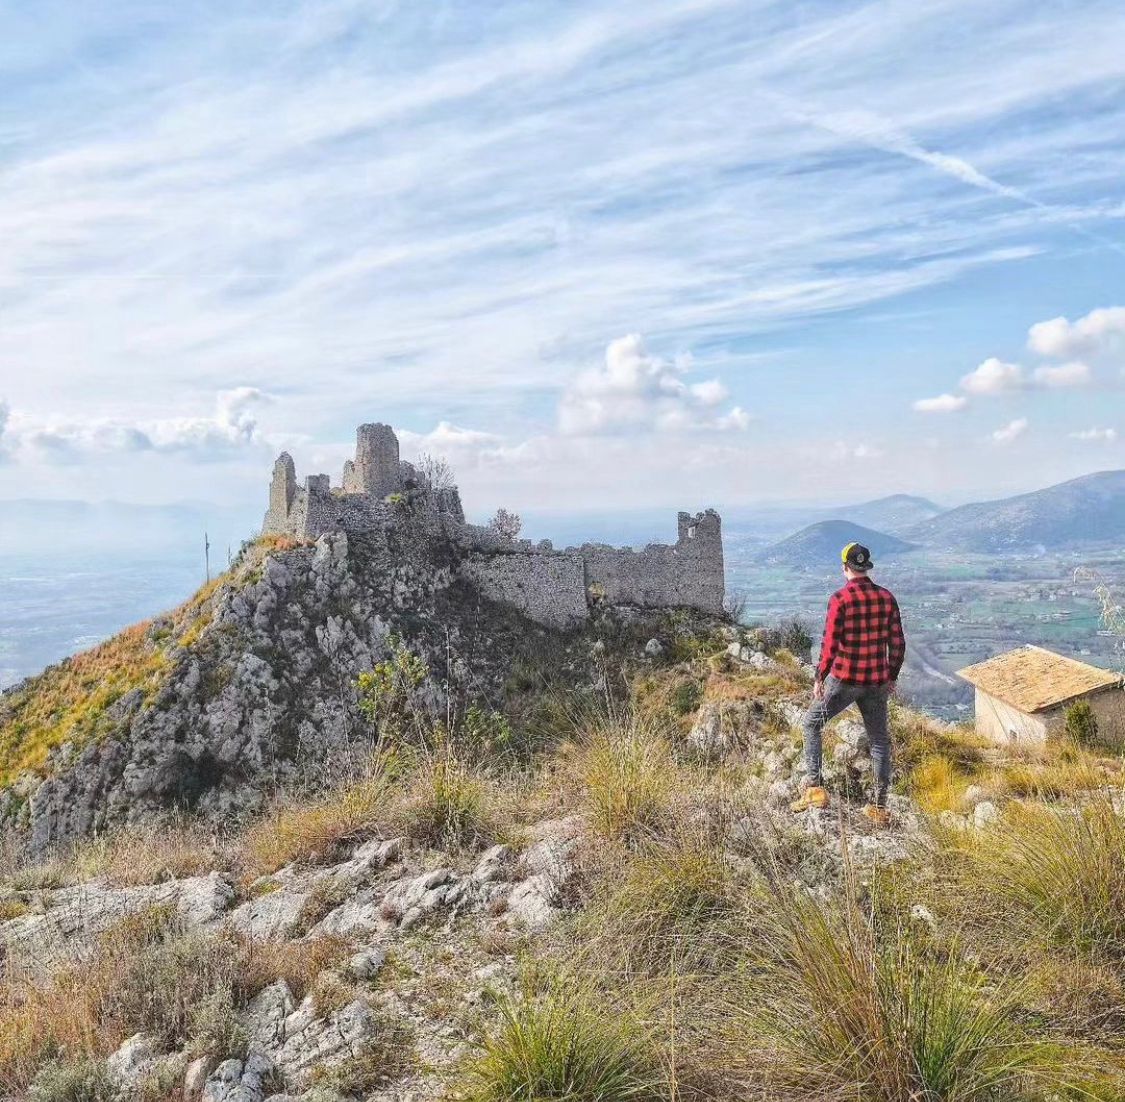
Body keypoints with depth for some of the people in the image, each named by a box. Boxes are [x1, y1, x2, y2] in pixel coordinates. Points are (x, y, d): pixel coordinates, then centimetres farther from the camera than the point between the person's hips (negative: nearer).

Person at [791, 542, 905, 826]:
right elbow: (897, 643, 5)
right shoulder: (887, 598, 2)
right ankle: (880, 807, 19)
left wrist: (820, 678, -4)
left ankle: (814, 788, 6)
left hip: (844, 680, -4)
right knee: (879, 740, 14)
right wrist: (892, 677, 16)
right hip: (877, 682, 4)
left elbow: (830, 644, -15)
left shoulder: (840, 599, -12)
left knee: (812, 723, 14)